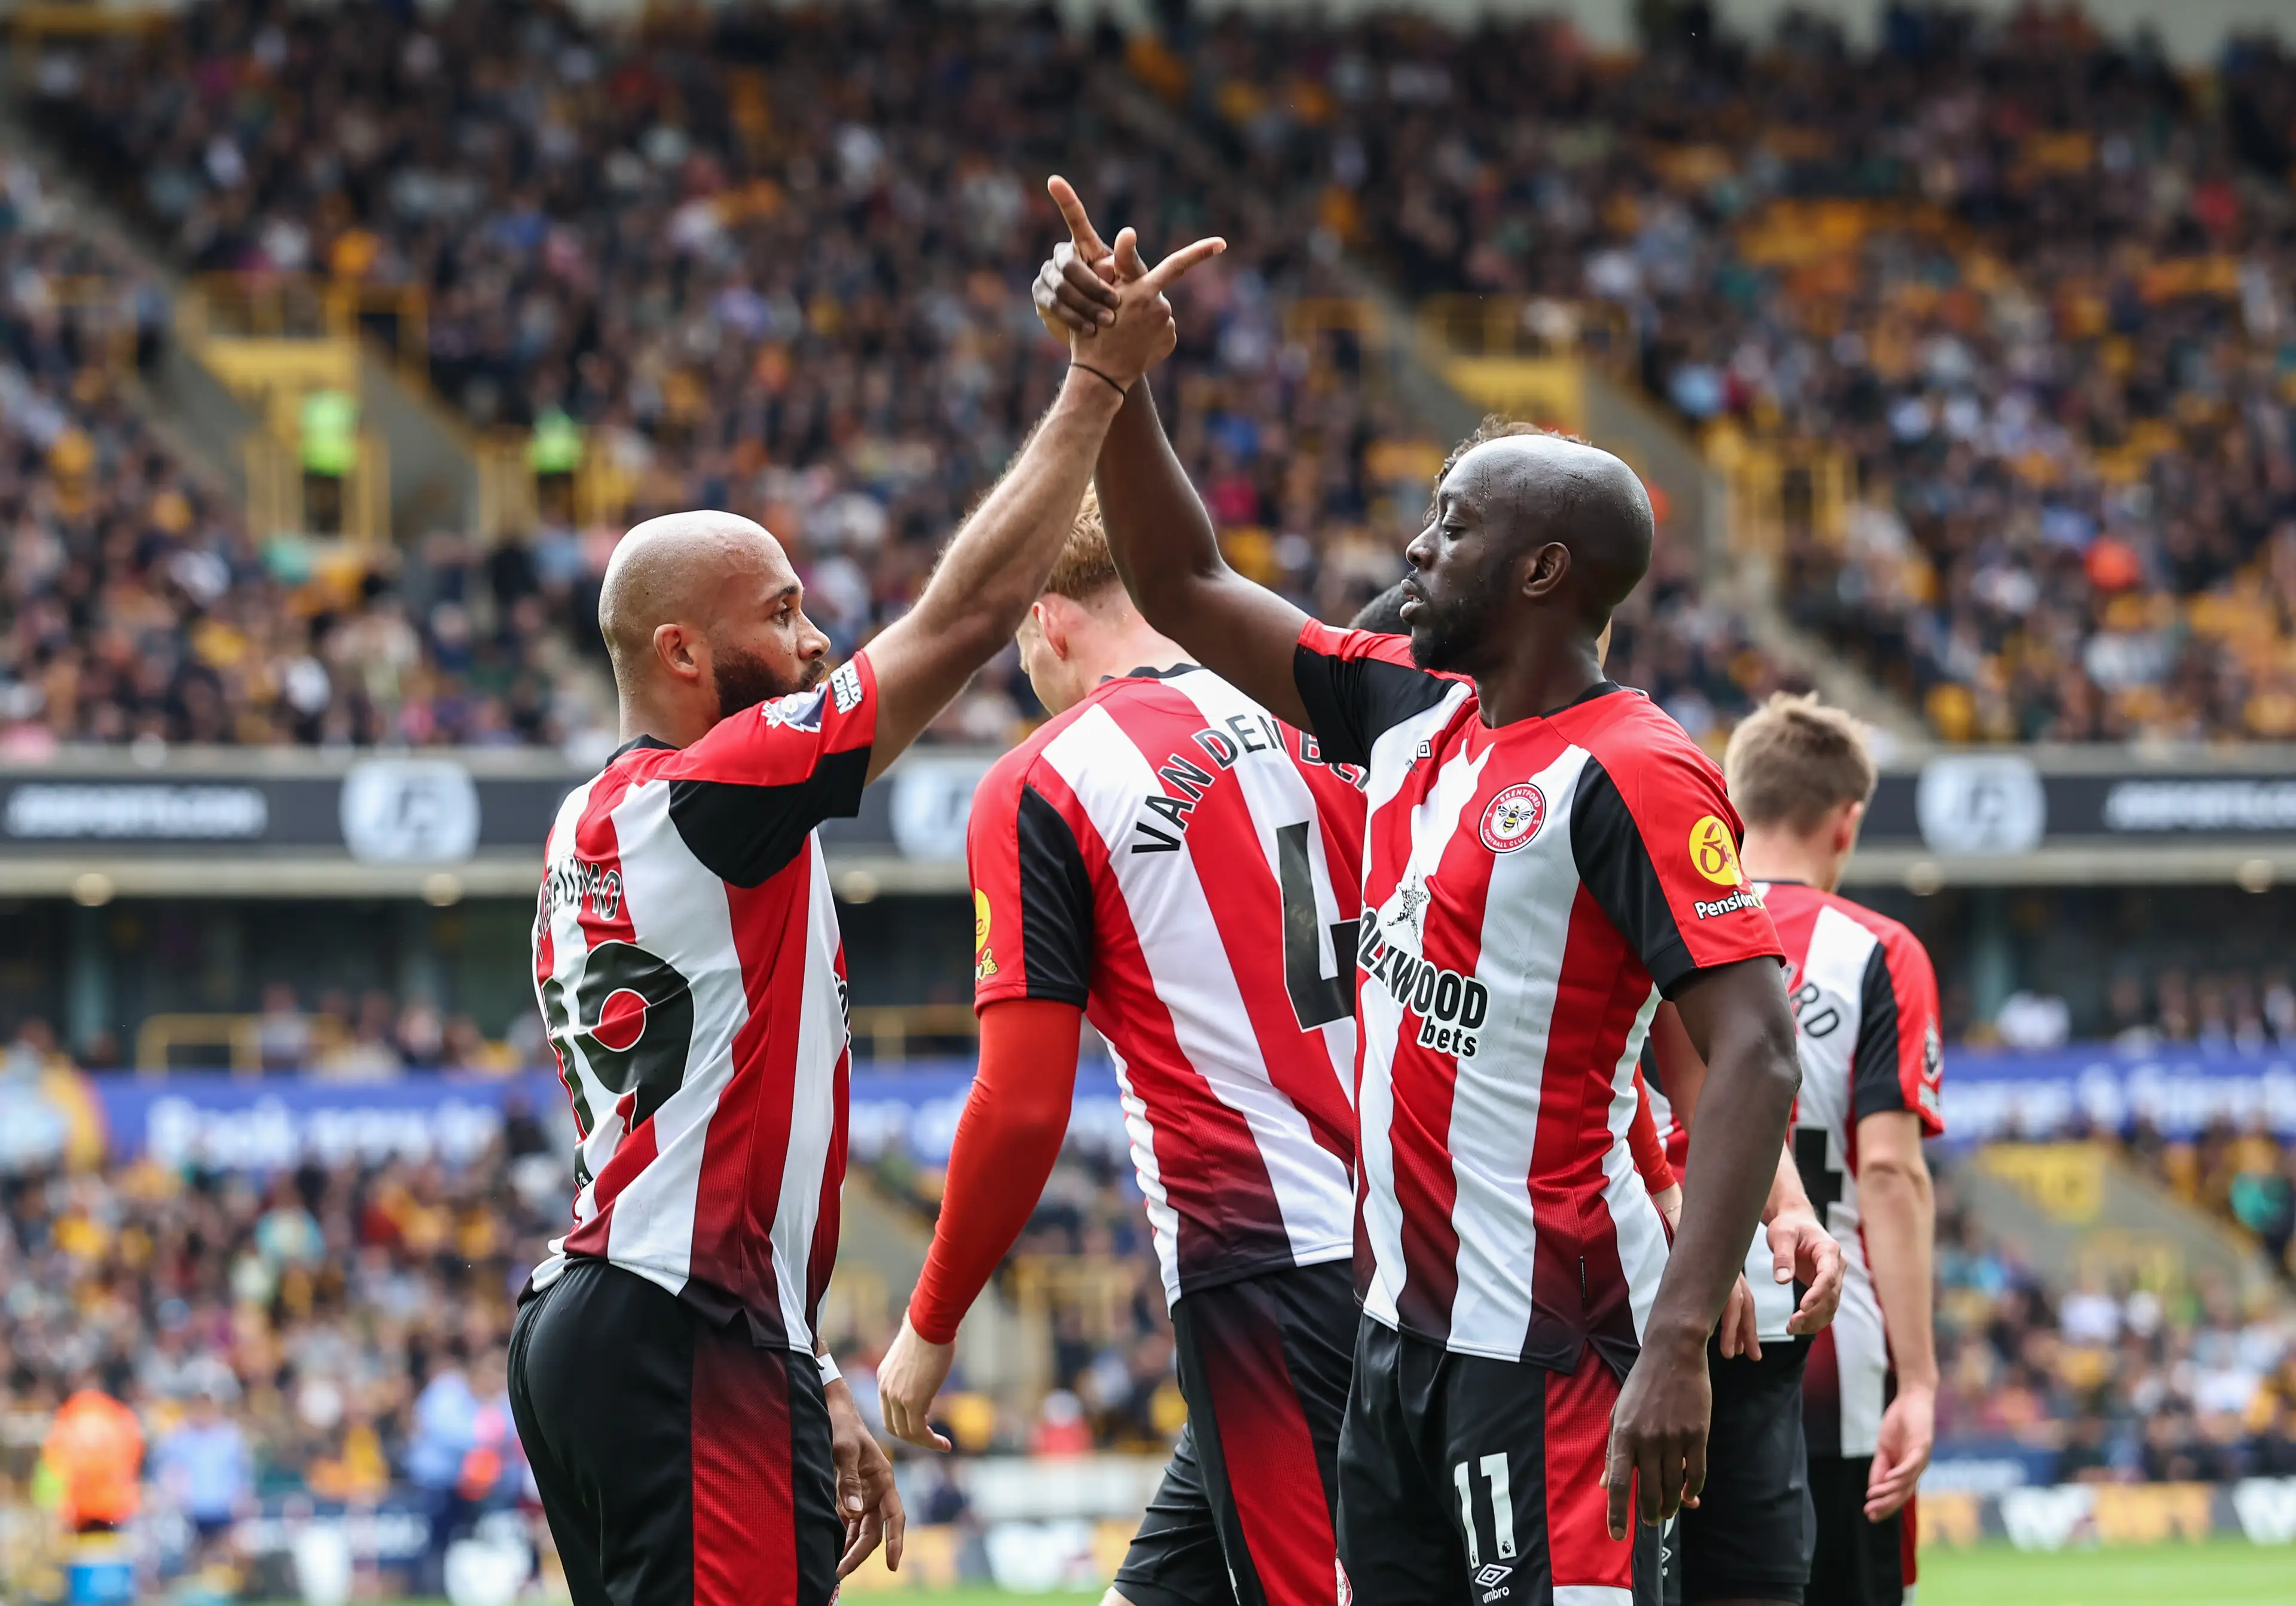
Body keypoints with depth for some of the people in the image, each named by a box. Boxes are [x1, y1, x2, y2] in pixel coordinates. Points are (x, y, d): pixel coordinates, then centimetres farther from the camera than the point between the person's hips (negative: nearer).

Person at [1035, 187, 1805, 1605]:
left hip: (1550, 1345, -9)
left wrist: (1677, 1345, -28)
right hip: (1408, 1327, 9)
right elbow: (1188, 591, 22)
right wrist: (1116, 370, 10)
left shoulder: (1629, 774, -13)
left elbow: (1758, 1057, -21)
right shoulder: (1418, 718, 11)